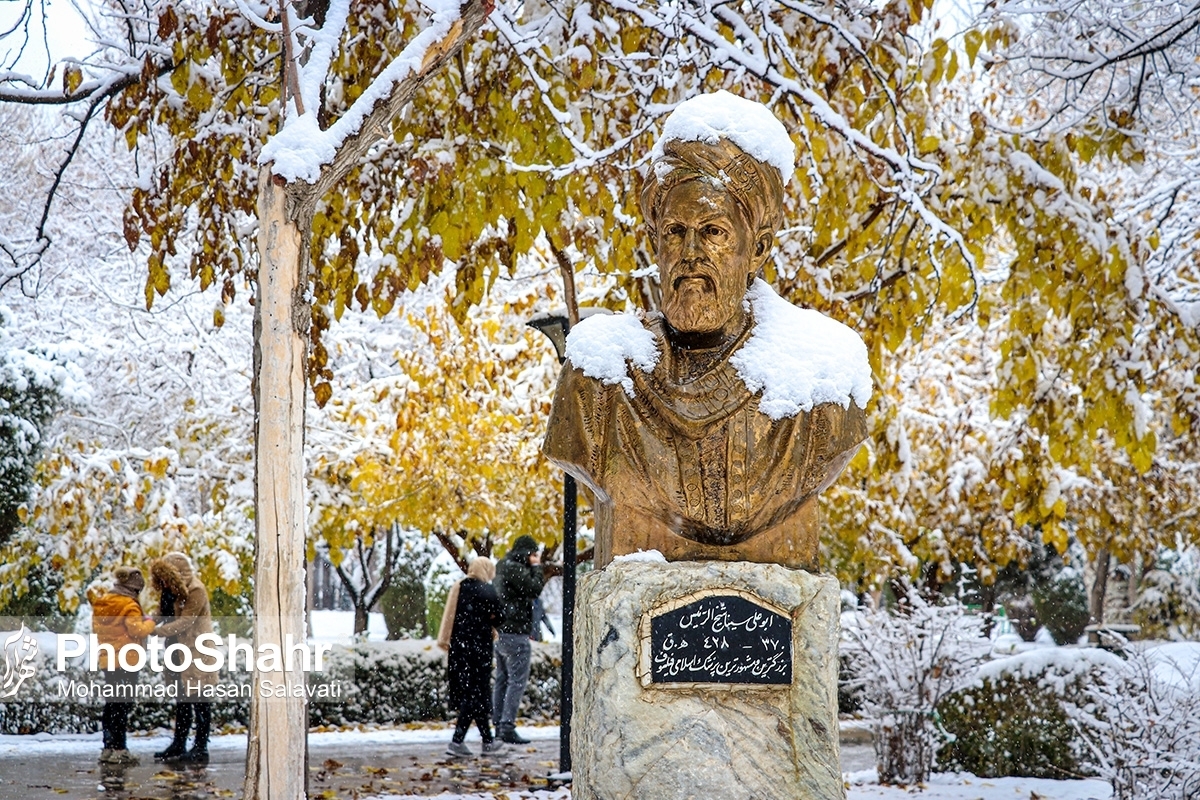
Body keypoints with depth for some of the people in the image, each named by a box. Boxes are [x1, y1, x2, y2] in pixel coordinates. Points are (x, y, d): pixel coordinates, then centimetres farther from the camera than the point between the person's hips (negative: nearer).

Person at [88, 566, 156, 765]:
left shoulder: (101, 603, 12)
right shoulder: (128, 605, -13)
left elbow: (98, 628, 14)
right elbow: (137, 629, -19)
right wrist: (149, 623, -2)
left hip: (108, 659, 8)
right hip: (126, 661, -8)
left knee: (112, 704, 13)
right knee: (123, 704, -6)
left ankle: (108, 748, 16)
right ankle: (118, 749, -9)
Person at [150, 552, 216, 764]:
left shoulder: (196, 591, -16)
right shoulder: (173, 591, 11)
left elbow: (184, 622, -21)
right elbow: (167, 616, 9)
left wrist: (156, 630, -24)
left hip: (197, 652, -9)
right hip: (181, 654, 9)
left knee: (200, 701, -5)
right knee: (182, 700, 14)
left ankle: (201, 748, -3)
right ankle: (179, 745, 21)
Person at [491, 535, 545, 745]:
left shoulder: (503, 567, 16)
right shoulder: (515, 569, -15)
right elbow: (535, 588, -19)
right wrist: (536, 567, -8)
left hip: (501, 632, 10)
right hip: (515, 633, -10)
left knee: (502, 680, 13)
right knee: (517, 680, -8)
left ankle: (499, 725, 16)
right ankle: (507, 727, -12)